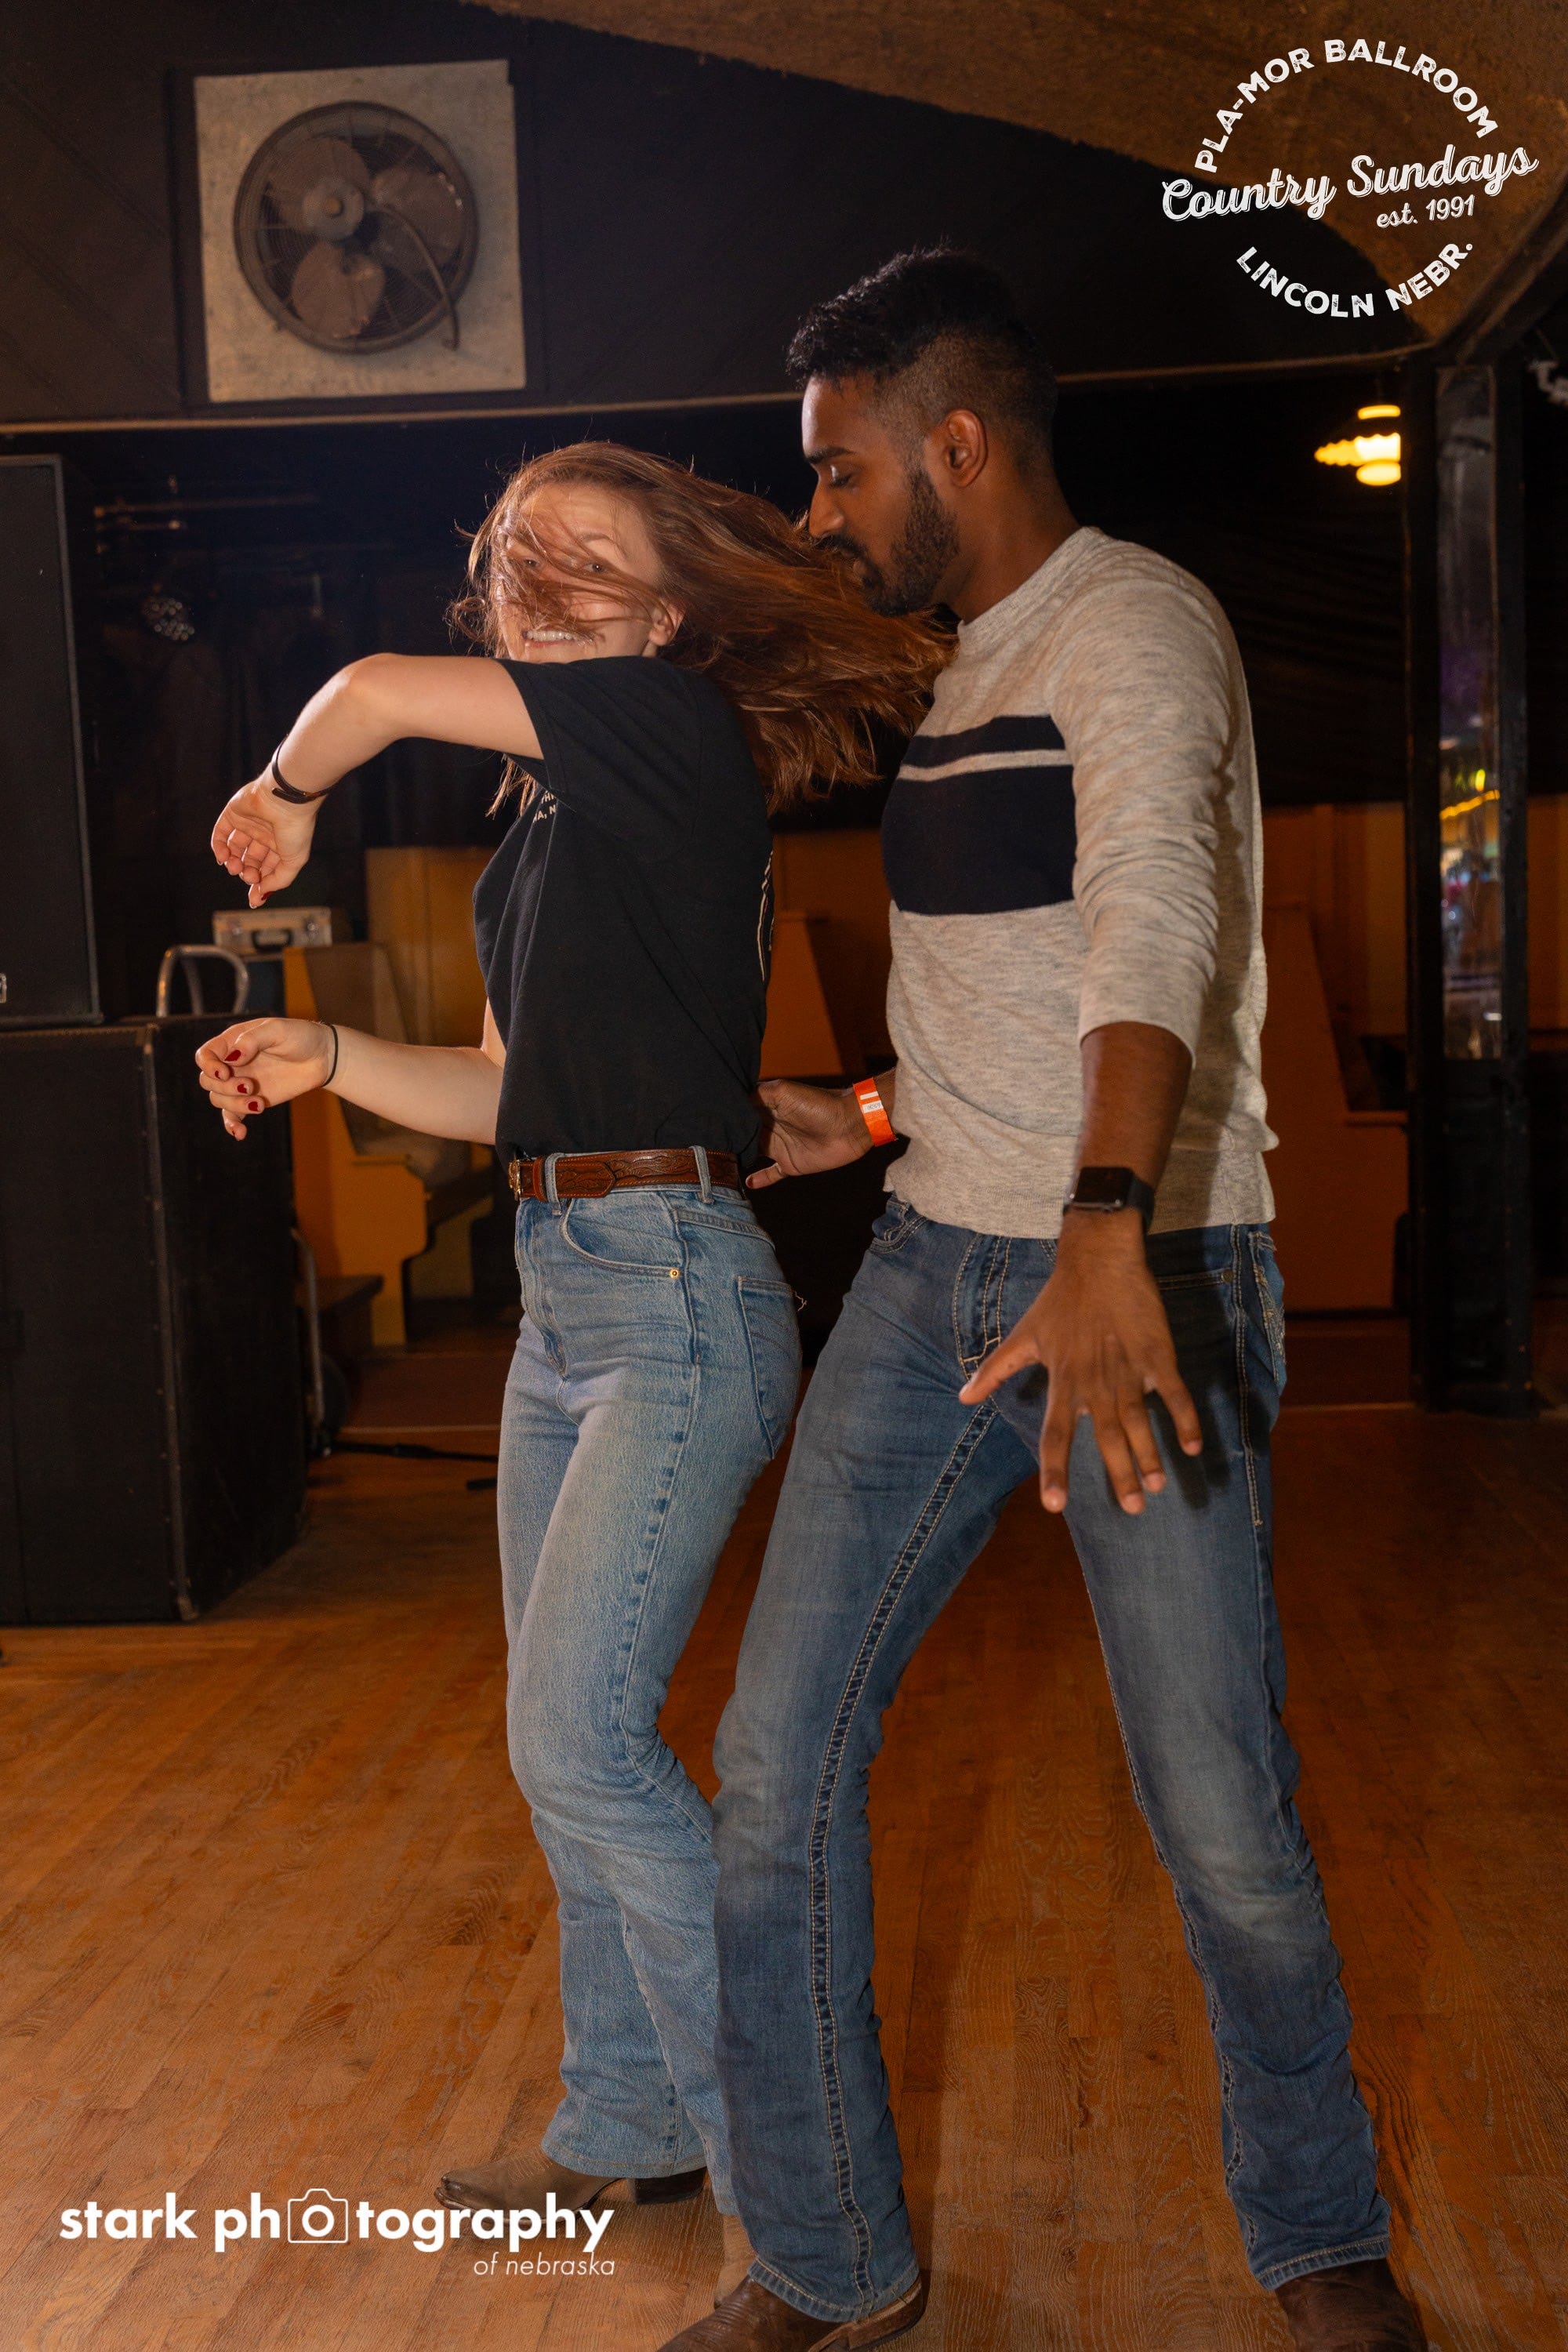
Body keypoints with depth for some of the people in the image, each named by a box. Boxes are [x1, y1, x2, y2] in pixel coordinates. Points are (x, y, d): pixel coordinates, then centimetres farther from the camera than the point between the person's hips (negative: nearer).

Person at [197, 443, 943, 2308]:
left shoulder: (679, 724, -9)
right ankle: (630, 2129, 31)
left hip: (678, 1294, -9)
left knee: (576, 1733, -11)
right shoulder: (545, 823, 16)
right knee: (567, 1733, 14)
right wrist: (328, 1060, 7)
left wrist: (285, 793, 7)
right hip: (563, 1297, 9)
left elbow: (380, 691, -13)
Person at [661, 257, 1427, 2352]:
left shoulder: (1138, 628, -11)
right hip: (934, 1268, 8)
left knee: (1224, 1819, 0)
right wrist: (877, 1124, 26)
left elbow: (1155, 923, -31)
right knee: (777, 1765, 2)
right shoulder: (973, 667, 17)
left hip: (1145, 1272, -8)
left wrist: (1106, 1234, -45)